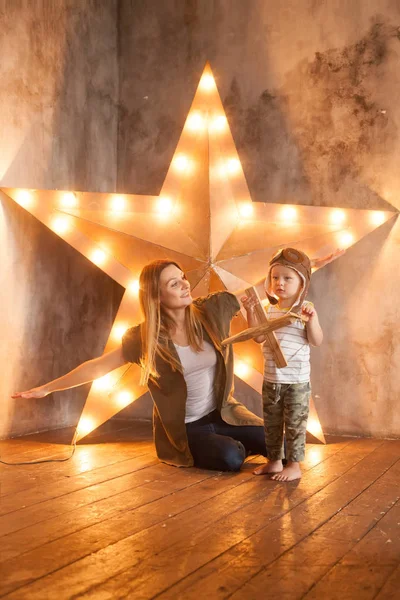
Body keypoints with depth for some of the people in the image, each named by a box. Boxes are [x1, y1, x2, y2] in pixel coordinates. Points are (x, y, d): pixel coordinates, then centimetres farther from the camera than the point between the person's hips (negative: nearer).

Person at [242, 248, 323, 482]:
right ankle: (275, 461, 29)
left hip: (297, 380, -6)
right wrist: (251, 312, -5)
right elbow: (259, 337, 3)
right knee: (272, 423, 15)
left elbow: (317, 341, -14)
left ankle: (294, 465, 14)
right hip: (271, 379, 6)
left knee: (295, 424, 3)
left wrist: (312, 318, -28)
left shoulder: (305, 309, -9)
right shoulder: (269, 309, 7)